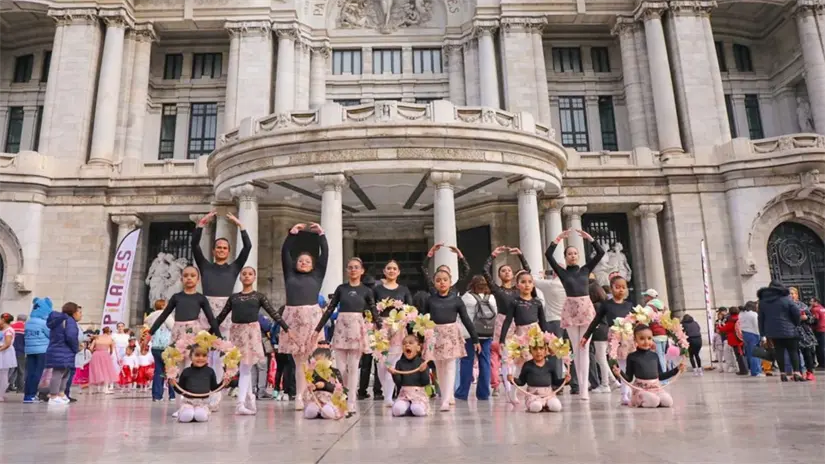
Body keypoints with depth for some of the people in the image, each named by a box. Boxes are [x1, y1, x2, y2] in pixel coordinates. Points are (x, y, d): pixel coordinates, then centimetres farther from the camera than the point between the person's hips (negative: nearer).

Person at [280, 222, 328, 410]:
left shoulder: (317, 276, 13)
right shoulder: (290, 275, 14)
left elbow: (325, 254, 9)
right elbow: (284, 253, 9)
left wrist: (321, 234, 6)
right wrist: (291, 234, 3)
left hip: (312, 317, -1)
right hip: (293, 318, 1)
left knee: (309, 359, -3)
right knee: (298, 360, 3)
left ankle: (302, 396, 0)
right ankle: (299, 396, 6)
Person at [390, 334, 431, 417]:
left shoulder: (422, 363, 0)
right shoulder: (400, 363, 4)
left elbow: (426, 383, -5)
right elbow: (398, 383, 1)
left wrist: (423, 371, -21)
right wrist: (394, 374, -18)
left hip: (418, 393, -1)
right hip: (404, 394, 1)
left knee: (418, 411, -29)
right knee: (397, 410, -25)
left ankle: (413, 407, 5)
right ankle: (408, 406, 6)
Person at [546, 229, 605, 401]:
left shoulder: (586, 269, 9)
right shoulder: (562, 272, 5)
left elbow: (600, 253, 3)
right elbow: (548, 255, -4)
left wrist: (589, 237, -1)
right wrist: (559, 238, -4)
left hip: (586, 308, 0)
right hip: (570, 309, 0)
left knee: (584, 348, -3)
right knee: (576, 349, 4)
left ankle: (584, 388, -6)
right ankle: (581, 387, 10)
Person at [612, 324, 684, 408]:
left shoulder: (654, 355, 10)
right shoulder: (632, 357, -2)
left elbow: (660, 376, 18)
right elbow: (629, 378, -1)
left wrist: (677, 369, 17)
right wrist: (620, 373, -23)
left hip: (656, 387, 5)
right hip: (641, 388, -5)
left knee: (668, 401, -21)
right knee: (653, 401, -32)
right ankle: (639, 402, -1)